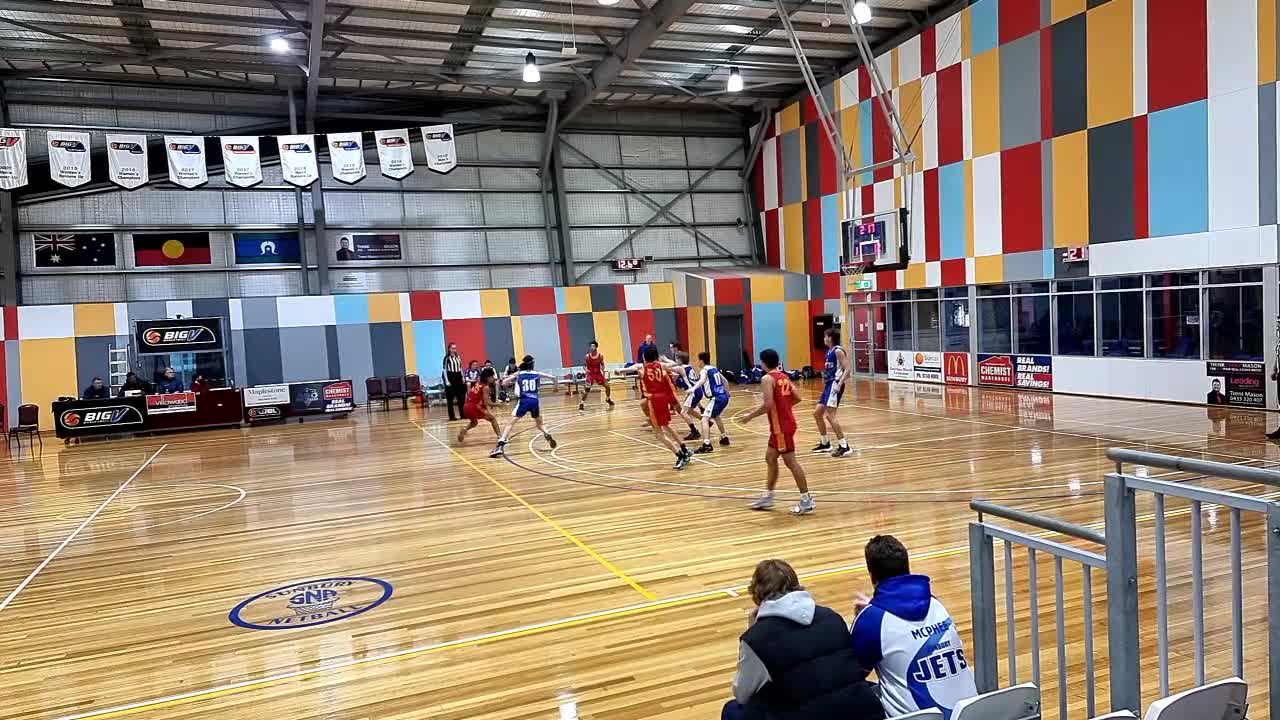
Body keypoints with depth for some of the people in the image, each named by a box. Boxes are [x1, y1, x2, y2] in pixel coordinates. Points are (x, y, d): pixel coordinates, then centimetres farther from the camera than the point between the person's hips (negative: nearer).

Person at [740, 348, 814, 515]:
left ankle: (807, 500, -1)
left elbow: (768, 404, -24)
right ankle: (767, 496, 25)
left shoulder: (767, 379, -15)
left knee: (790, 461, -5)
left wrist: (751, 415, -12)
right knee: (770, 458, 17)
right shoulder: (784, 376, 11)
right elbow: (797, 398, 11)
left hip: (781, 426, -10)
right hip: (785, 422, 10)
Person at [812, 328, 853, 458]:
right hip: (829, 385, 10)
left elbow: (847, 369, -17)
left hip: (835, 385, -10)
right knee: (817, 413, 13)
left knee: (830, 415, -17)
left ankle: (844, 446, -14)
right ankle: (825, 443, 25)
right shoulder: (829, 351, 15)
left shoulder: (838, 351, -12)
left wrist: (839, 384, -26)